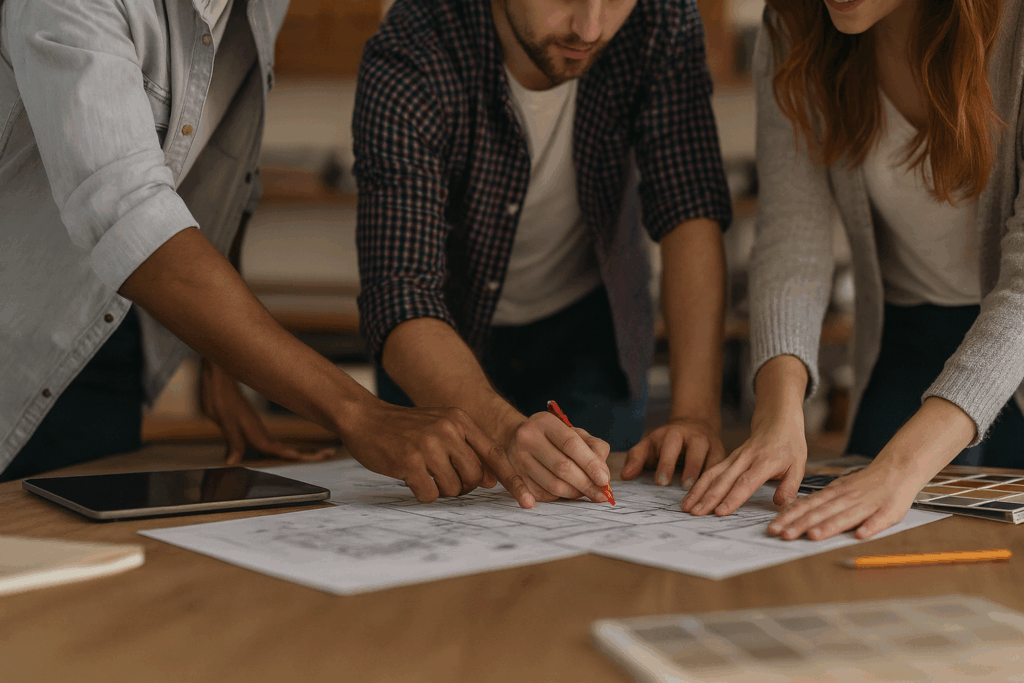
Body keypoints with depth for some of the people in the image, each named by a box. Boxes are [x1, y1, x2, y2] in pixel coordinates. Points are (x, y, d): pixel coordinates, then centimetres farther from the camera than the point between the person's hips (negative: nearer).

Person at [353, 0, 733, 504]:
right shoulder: (404, 66, -35)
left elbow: (691, 215, -28)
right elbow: (400, 298, -41)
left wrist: (696, 414, -39)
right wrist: (505, 431, -59)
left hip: (589, 326, 2)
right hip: (443, 339, -1)